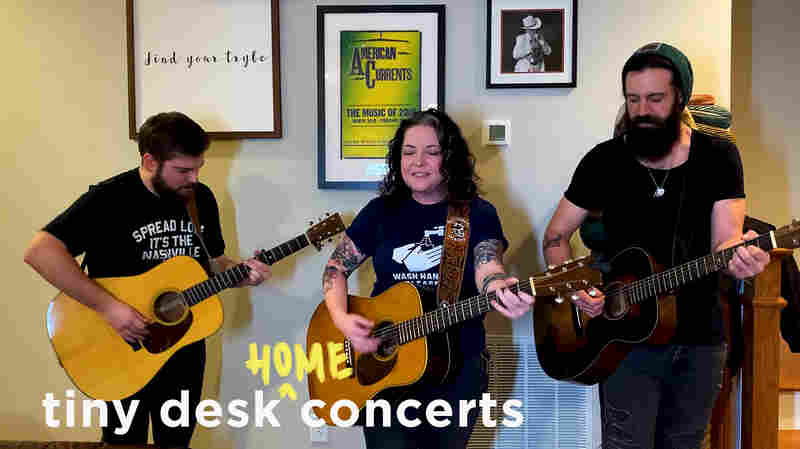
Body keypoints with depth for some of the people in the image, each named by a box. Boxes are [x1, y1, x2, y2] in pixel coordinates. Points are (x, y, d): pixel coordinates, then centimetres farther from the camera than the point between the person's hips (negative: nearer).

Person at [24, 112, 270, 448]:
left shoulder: (202, 198, 1)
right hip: (124, 351, -5)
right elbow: (40, 251, -27)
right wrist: (108, 306, -30)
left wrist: (241, 274, -9)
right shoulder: (110, 199, -18)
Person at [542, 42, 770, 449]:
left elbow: (724, 239, -10)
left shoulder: (718, 156, -1)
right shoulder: (604, 160, -3)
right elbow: (556, 236, 0)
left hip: (699, 338, 2)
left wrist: (739, 254, -34)